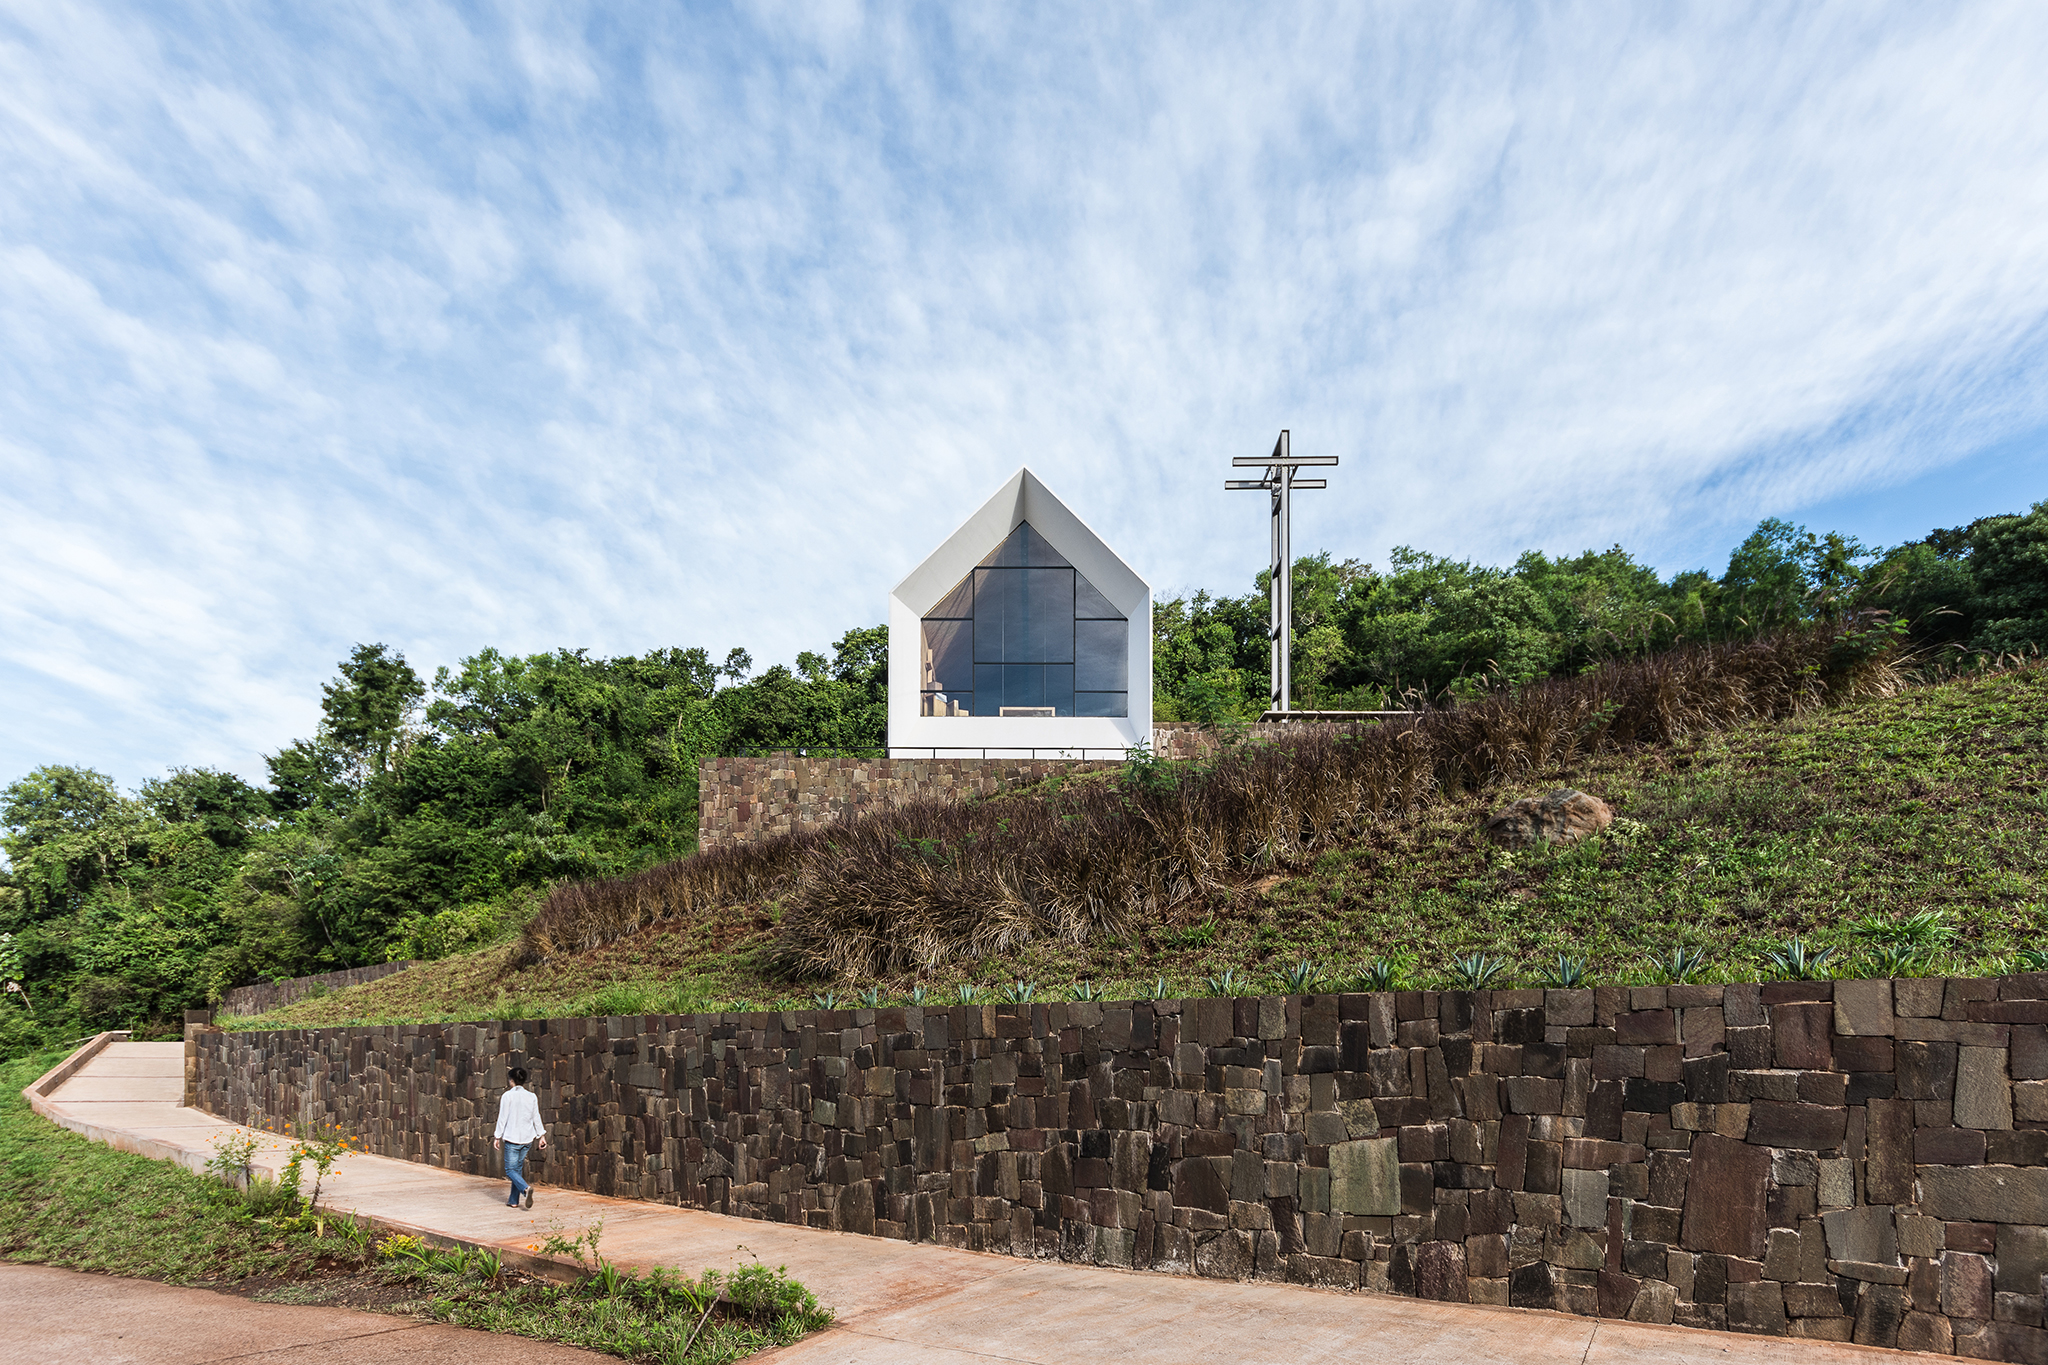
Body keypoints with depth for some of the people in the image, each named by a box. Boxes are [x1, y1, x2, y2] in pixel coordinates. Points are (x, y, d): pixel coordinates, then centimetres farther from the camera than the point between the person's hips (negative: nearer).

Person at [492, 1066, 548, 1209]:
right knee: (518, 1168, 15)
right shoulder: (531, 1097, 5)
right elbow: (536, 1118, 7)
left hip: (512, 1138, -5)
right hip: (527, 1138, 5)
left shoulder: (507, 1096, -7)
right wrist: (541, 1135, 12)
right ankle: (514, 1201, 17)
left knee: (510, 1169, 0)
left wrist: (497, 1136, 1)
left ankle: (525, 1188, -26)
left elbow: (502, 1118, -7)